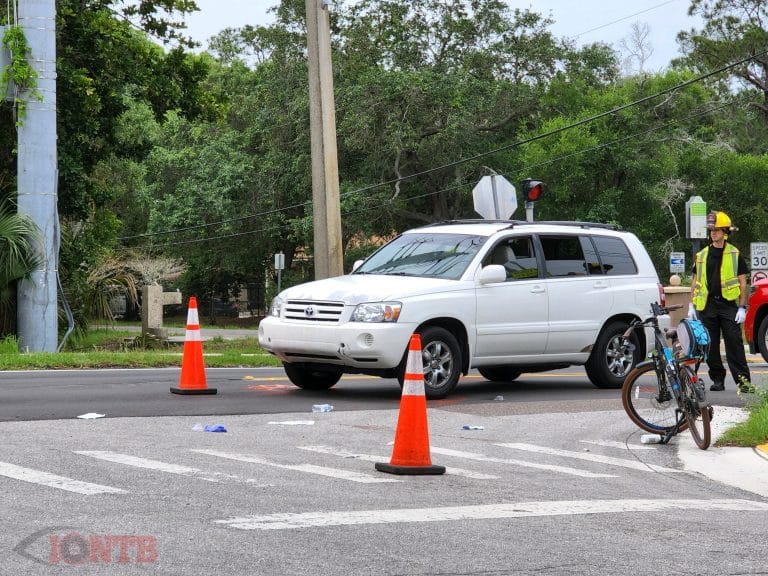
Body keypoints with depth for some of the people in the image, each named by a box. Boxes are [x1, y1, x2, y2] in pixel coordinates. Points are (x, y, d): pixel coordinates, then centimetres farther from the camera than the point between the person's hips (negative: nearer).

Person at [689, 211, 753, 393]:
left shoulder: (735, 255, 4)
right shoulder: (702, 255, 12)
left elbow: (742, 283, 2)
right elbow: (695, 282, 17)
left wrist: (742, 307, -5)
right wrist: (691, 306, 9)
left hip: (729, 305, -3)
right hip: (707, 306, 3)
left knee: (734, 343, -7)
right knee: (710, 345, 4)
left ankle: (743, 380, -7)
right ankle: (717, 379, 12)